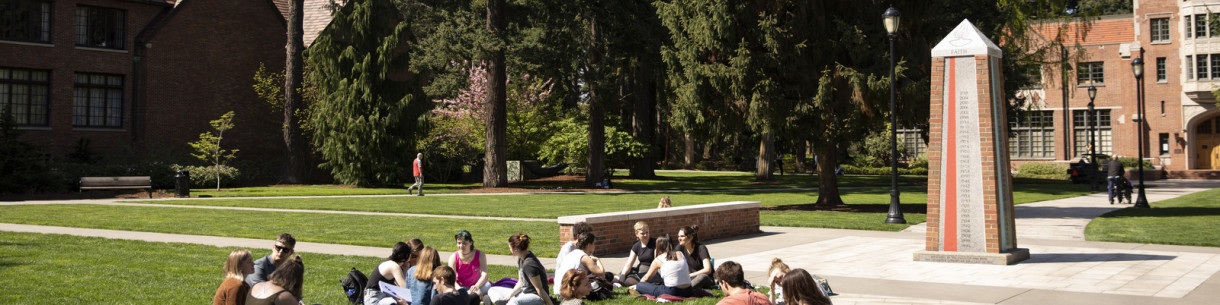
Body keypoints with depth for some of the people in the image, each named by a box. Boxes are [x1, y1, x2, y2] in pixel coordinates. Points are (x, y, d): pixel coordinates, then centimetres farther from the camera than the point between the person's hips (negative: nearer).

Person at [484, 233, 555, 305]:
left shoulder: (529, 265, -26)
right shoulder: (520, 259, 4)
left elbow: (540, 289, -21)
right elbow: (521, 282, 8)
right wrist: (510, 295, -5)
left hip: (536, 296, -11)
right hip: (524, 292, 11)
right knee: (492, 291, 6)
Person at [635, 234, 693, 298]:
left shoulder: (658, 260, 1)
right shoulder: (681, 254, 10)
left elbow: (646, 277, 15)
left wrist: (635, 286, 35)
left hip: (671, 293, -5)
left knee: (639, 286, 6)